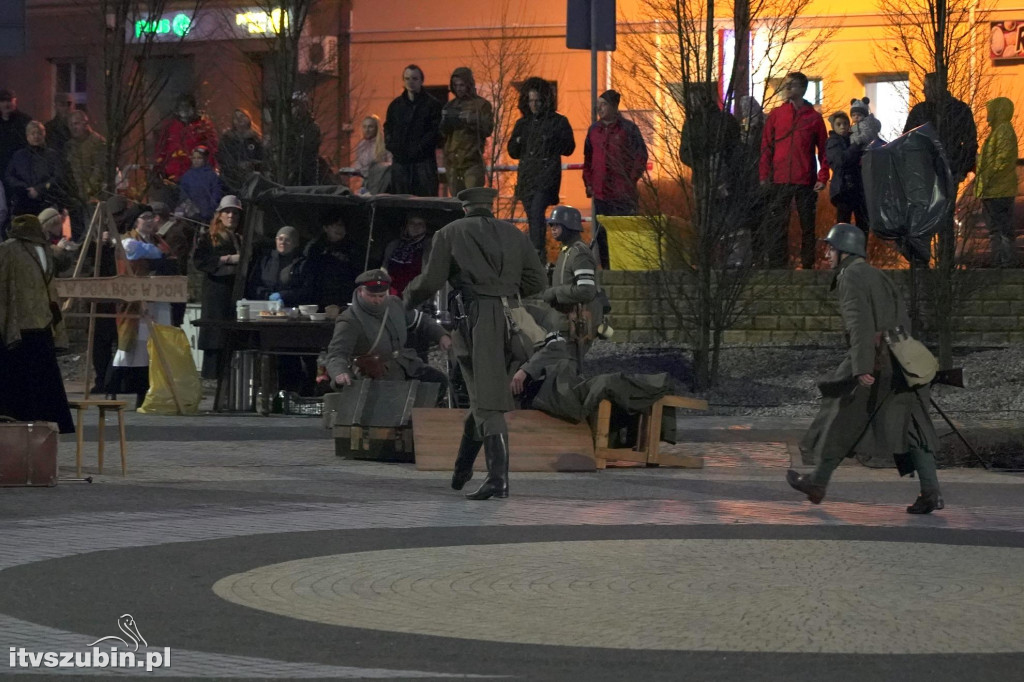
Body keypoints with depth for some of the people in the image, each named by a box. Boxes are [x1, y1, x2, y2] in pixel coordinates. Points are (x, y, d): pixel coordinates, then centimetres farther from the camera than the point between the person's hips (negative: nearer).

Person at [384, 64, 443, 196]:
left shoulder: (431, 104, 1)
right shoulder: (396, 104, 16)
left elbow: (436, 130, -7)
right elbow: (388, 127, 21)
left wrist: (420, 147, -15)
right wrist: (390, 145, 3)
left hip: (423, 160, -5)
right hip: (400, 161, 5)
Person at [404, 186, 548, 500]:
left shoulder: (450, 233, 6)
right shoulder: (513, 234, 17)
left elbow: (431, 280, 1)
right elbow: (538, 280, 11)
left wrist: (409, 296, 21)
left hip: (476, 320, -4)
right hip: (509, 318, 4)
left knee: (487, 402, -9)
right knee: (483, 395, 18)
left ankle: (498, 476, -21)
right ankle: (463, 468, 28)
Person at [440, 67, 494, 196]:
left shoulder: (481, 104, 4)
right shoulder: (450, 106, 17)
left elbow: (488, 129, -5)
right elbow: (442, 134, 16)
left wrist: (472, 120, -20)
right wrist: (445, 121, -6)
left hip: (472, 162, -5)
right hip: (452, 161, 5)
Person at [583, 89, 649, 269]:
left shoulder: (628, 128, -3)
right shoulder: (594, 130, 12)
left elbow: (641, 156, -2)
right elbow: (588, 158, 19)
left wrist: (630, 180, -8)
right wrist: (588, 183, 11)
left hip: (623, 193, -5)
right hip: (600, 193, 5)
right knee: (601, 234, 5)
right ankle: (606, 267, 11)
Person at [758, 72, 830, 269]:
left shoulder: (814, 117, 4)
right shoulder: (776, 114, 8)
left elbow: (823, 149, 5)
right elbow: (766, 146, 8)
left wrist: (823, 177, -4)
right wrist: (764, 176, 0)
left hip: (806, 182, -1)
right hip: (780, 181, 1)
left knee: (807, 224, 4)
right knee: (776, 224, -2)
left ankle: (808, 264, 11)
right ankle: (776, 264, 0)